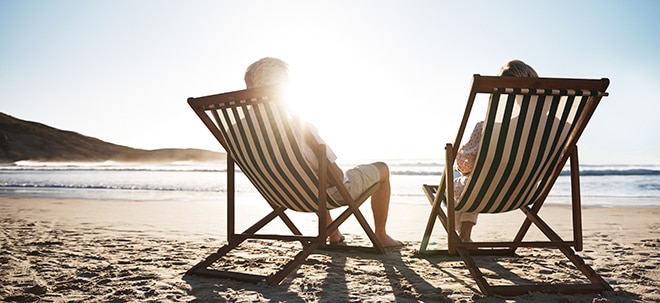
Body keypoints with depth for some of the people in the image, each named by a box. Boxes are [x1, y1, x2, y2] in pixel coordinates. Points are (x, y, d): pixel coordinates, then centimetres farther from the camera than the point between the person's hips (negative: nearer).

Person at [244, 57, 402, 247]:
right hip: (331, 192, -6)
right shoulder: (300, 125, -34)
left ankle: (334, 233, 41)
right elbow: (336, 175, -28)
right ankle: (380, 235, 27)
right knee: (382, 169, 16)